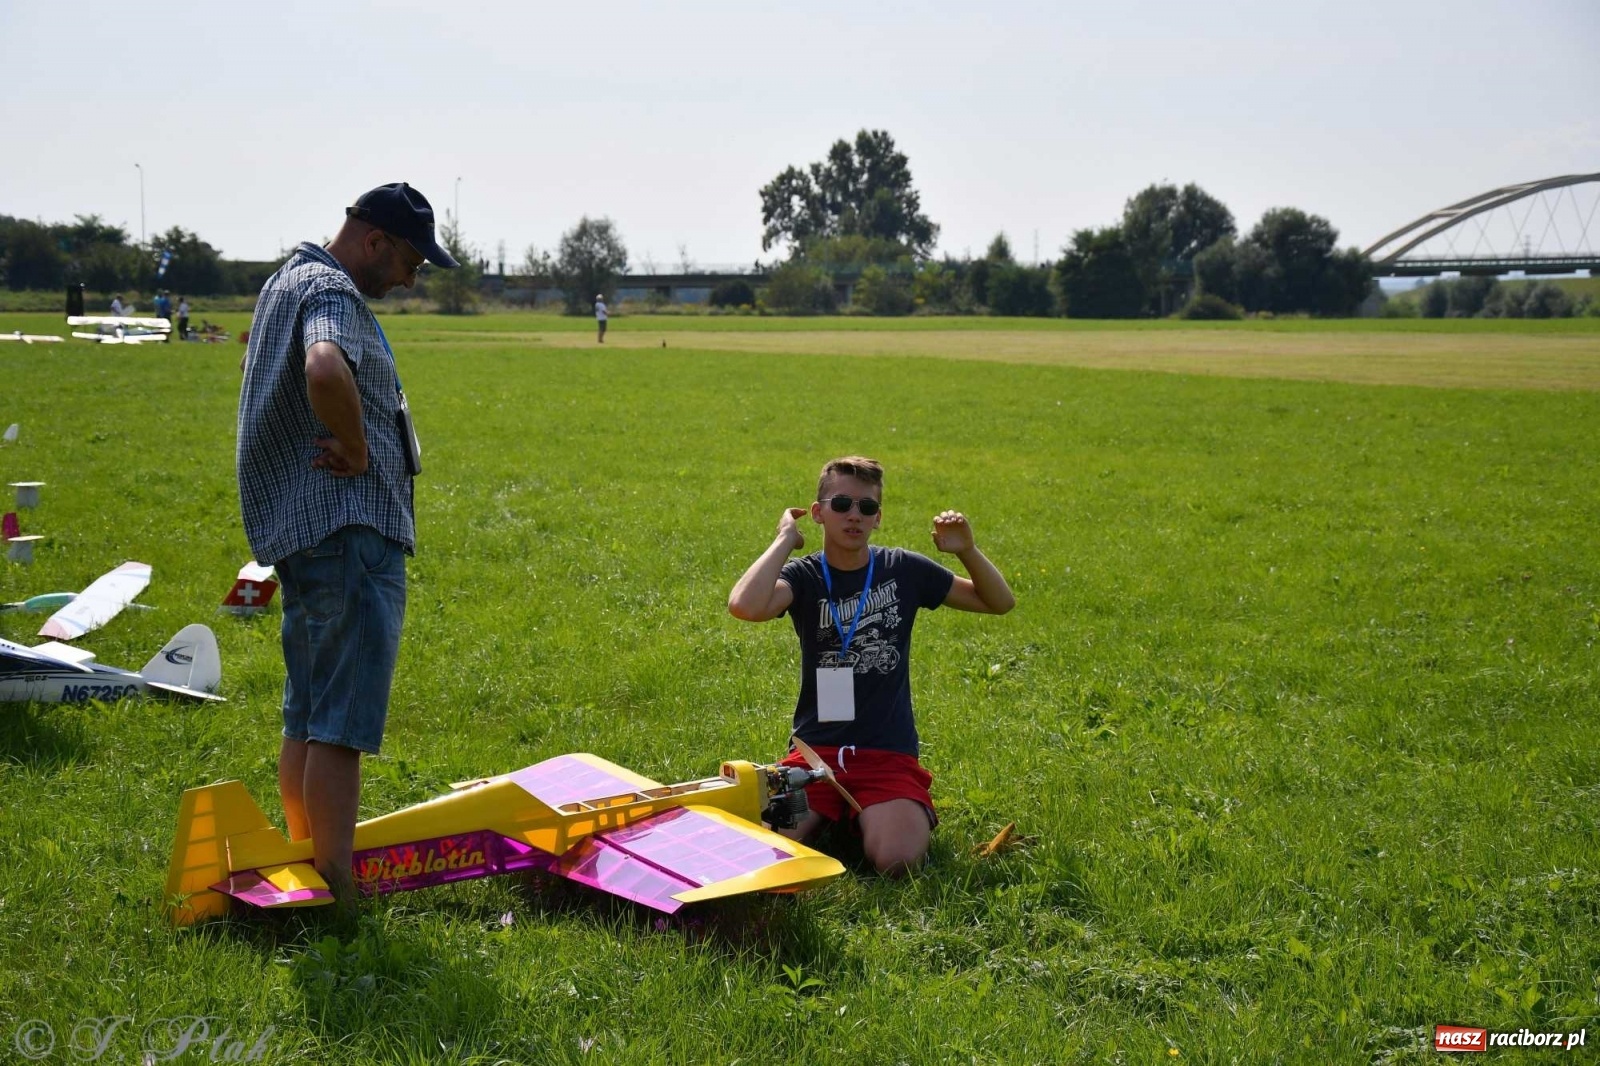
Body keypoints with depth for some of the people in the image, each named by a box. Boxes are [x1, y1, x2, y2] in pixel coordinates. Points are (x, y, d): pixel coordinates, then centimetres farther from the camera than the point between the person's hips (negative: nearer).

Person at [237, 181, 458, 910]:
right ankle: (336, 899, -8)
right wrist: (357, 451, -20)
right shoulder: (332, 294, -14)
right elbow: (326, 372, -36)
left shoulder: (289, 280, 19)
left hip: (297, 529, 11)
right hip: (349, 530, -11)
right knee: (342, 727, -9)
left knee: (305, 720, 15)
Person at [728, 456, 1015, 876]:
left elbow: (999, 602, 12)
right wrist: (785, 538, -16)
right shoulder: (803, 576, -3)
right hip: (816, 749, 0)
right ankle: (829, 816, 4)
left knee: (898, 861, -25)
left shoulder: (905, 570, 3)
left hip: (888, 754, 1)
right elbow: (745, 606, -27)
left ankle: (913, 813, 7)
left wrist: (968, 551, -6)